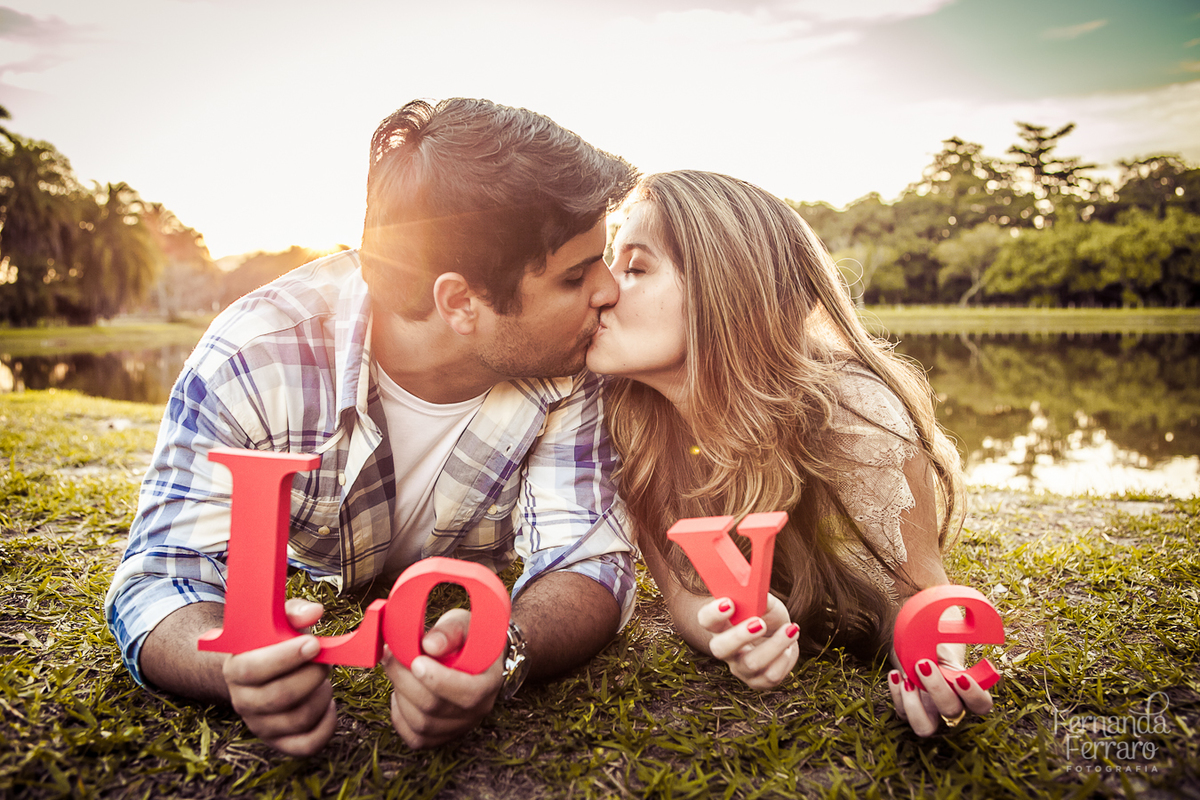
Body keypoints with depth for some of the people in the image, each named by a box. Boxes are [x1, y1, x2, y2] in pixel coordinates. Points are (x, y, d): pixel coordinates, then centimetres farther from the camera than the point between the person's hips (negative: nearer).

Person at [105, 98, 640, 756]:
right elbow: (159, 584, -25)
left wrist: (502, 652, -46)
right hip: (293, 627, 0)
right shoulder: (252, 359, -30)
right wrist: (242, 670, -49)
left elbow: (590, 560, -24)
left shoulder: (561, 364, -22)